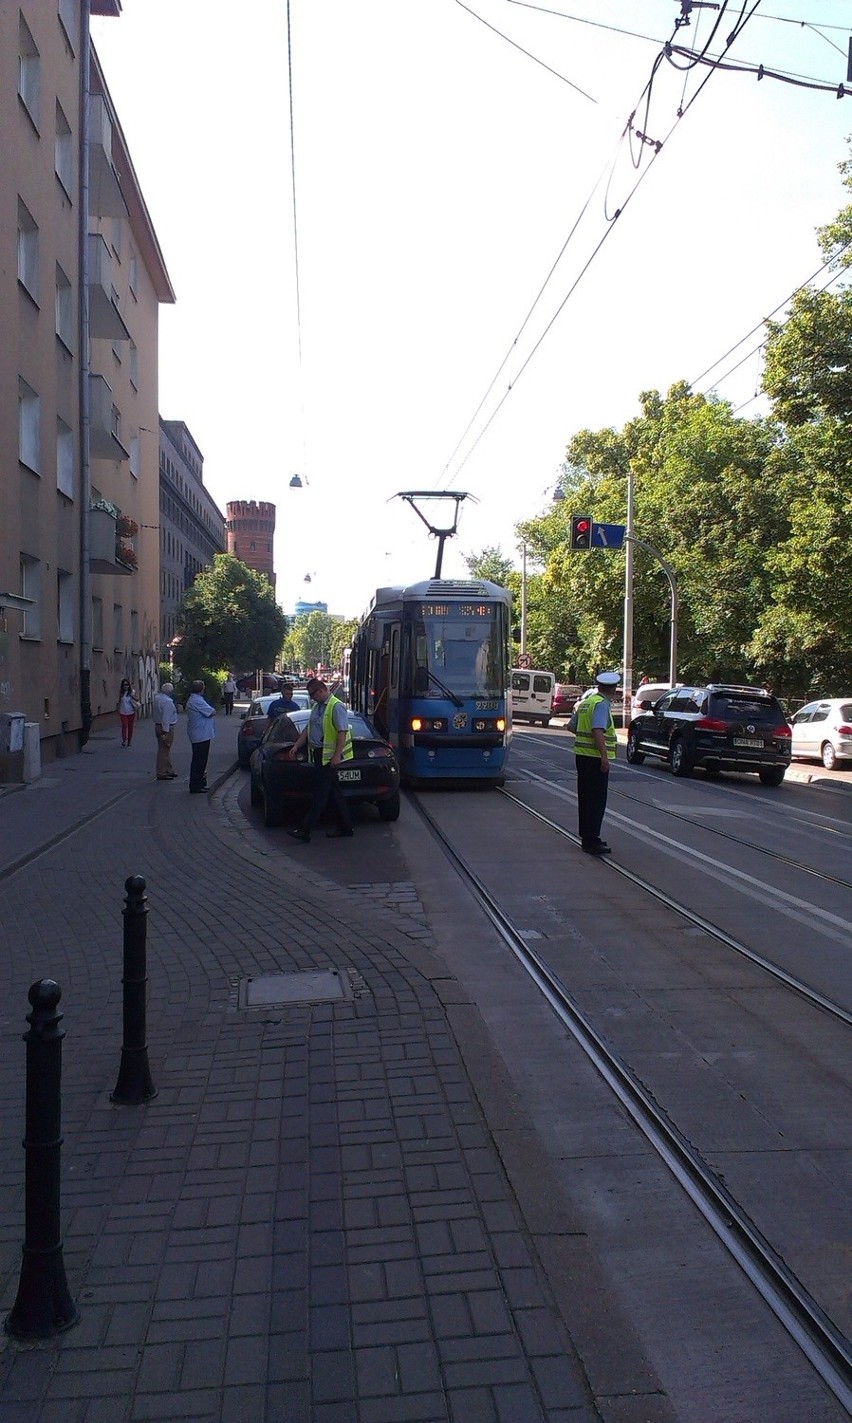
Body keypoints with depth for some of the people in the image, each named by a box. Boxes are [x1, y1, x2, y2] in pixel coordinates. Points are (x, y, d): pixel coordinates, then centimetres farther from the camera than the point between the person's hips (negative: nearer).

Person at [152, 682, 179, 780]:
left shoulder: (157, 698, 5)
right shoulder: (168, 701, -22)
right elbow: (166, 717, -24)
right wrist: (166, 732, -23)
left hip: (157, 725, 10)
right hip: (167, 727, -10)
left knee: (166, 750, 19)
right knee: (164, 751, -2)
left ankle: (169, 770, 29)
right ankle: (161, 773, 3)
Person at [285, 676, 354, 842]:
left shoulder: (336, 707, -13)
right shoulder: (317, 706, 16)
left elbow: (343, 733, -18)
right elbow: (308, 729, 22)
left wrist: (337, 756, -22)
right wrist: (296, 746, 14)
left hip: (329, 757, -9)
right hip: (318, 755, 9)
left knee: (320, 794, -7)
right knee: (334, 793, 12)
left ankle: (305, 830, -8)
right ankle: (345, 827, 17)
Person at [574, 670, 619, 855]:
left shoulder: (585, 702, 14)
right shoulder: (602, 704, -13)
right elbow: (598, 731, -25)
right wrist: (605, 756, -28)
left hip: (582, 755, 9)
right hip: (596, 758, -9)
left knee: (585, 798, 16)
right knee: (596, 801, -6)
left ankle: (586, 836, 24)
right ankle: (592, 842, -6)